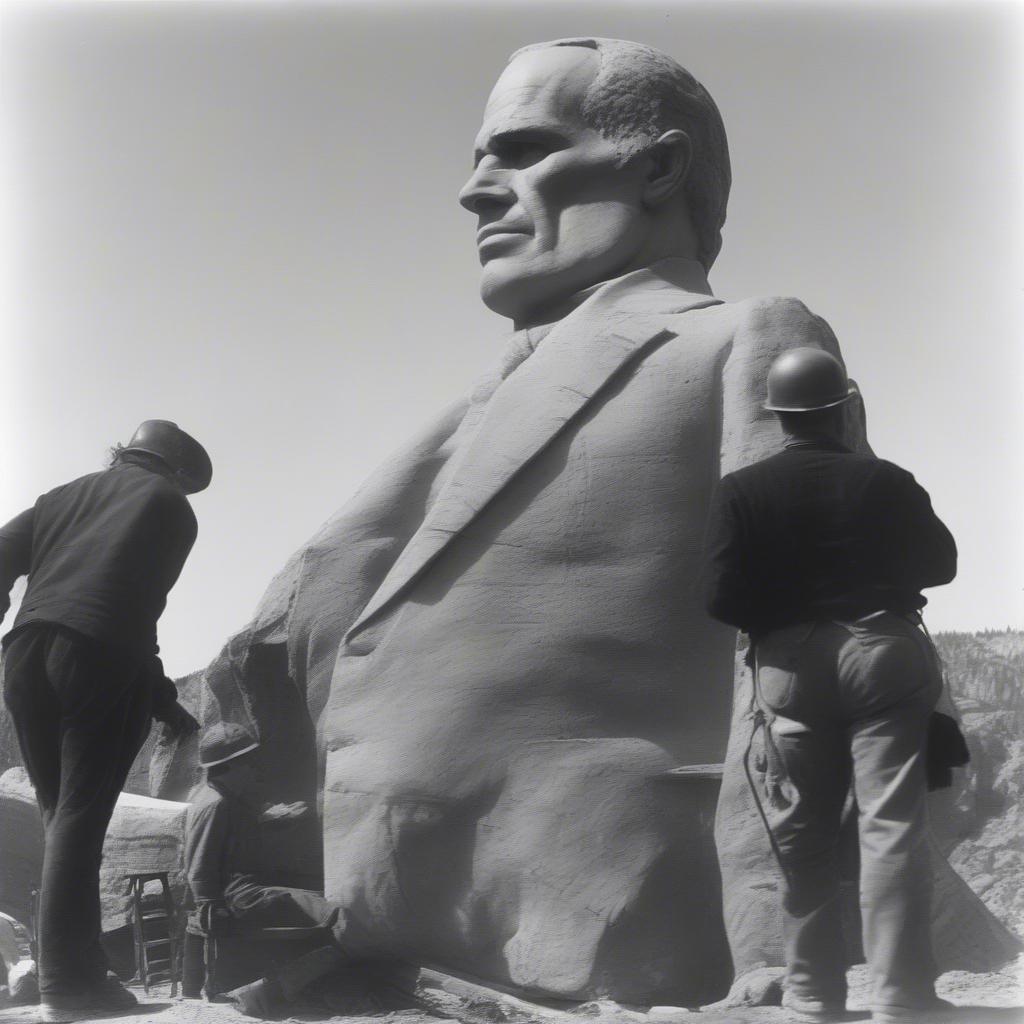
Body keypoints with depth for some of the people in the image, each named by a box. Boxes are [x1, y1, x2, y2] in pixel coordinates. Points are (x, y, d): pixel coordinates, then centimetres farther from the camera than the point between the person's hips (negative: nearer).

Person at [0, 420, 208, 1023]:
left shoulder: (67, 494, 26)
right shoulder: (169, 505, 12)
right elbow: (143, 605, -1)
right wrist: (163, 698, 2)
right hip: (101, 654, -5)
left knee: (63, 813, 12)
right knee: (81, 815, -7)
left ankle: (74, 966, 10)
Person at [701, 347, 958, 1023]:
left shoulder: (742, 490, -4)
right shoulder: (887, 481, -3)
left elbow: (722, 597, -9)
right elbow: (940, 562, 8)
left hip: (792, 665, 1)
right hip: (885, 652, -1)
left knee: (803, 836, 11)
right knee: (893, 827, -1)